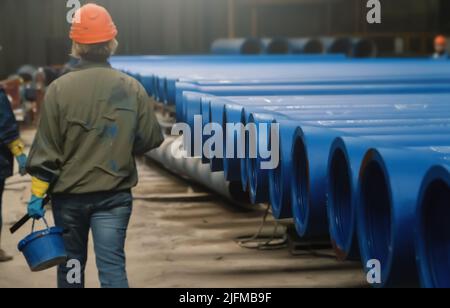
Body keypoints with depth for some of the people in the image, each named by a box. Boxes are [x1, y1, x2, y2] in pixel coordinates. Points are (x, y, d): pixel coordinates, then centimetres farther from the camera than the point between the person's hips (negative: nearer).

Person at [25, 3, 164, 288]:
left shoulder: (59, 89, -10)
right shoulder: (132, 89, -5)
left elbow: (46, 148, -9)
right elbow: (151, 139, 1)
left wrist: (37, 193, -1)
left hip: (68, 194, 0)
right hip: (115, 194, 0)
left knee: (70, 267, 16)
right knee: (113, 267, -2)